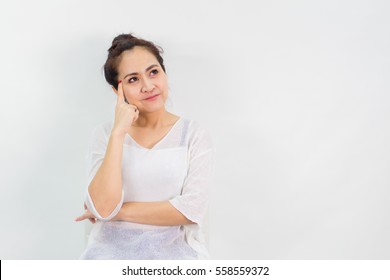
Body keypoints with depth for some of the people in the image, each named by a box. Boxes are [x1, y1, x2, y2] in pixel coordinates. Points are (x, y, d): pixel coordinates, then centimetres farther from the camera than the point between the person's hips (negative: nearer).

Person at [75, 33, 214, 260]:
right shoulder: (104, 135, 4)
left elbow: (193, 209, -10)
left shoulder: (194, 135, 1)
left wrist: (119, 211, -7)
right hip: (113, 247, 1)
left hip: (175, 247, -1)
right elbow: (103, 206, -10)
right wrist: (118, 132, -12)